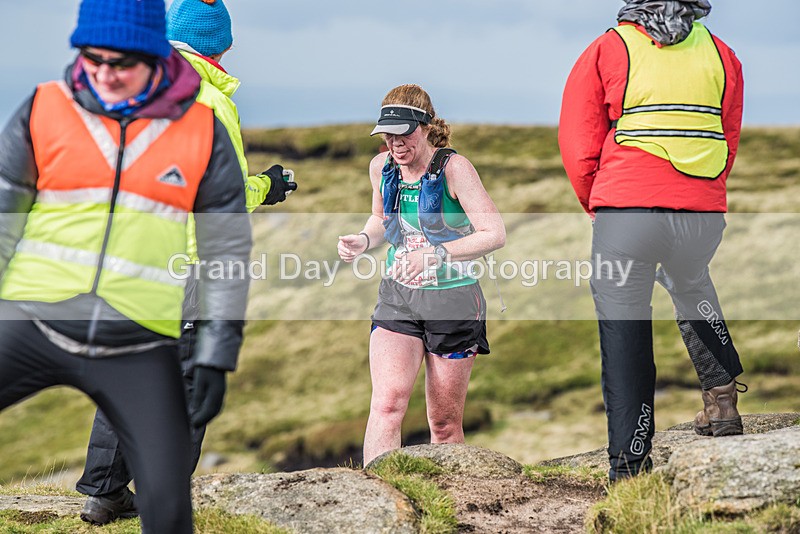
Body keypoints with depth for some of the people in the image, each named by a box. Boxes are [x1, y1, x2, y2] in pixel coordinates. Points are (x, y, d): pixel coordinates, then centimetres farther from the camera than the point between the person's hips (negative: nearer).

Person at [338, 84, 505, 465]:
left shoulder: (453, 168, -13)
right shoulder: (381, 168, 2)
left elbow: (494, 234, -17)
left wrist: (437, 253, -29)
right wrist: (363, 241, 0)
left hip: (452, 301, -3)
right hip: (397, 299, 3)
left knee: (445, 424, 6)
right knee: (386, 404, -18)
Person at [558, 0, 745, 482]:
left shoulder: (607, 51, 3)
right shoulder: (721, 55, 11)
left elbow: (578, 144, 2)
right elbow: (728, 146, 16)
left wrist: (598, 206, 17)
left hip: (627, 211, -3)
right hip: (705, 215, 3)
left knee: (624, 331, 4)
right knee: (690, 285, 34)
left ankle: (629, 462, 4)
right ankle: (722, 397, 27)